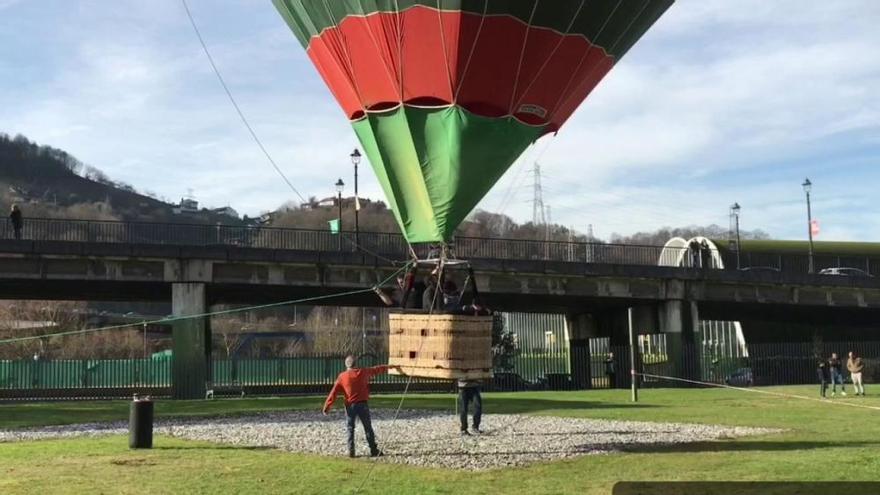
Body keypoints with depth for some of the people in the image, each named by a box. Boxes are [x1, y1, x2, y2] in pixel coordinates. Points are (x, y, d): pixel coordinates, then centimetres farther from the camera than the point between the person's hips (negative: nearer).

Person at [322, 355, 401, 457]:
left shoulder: (342, 376, -3)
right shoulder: (363, 372, 1)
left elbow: (334, 392, -7)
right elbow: (377, 369, 15)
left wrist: (327, 406, -7)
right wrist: (391, 367, 28)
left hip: (350, 406, 0)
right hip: (362, 404, 0)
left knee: (350, 429, 9)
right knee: (368, 428, 8)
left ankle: (351, 452, 4)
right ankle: (374, 450, 8)